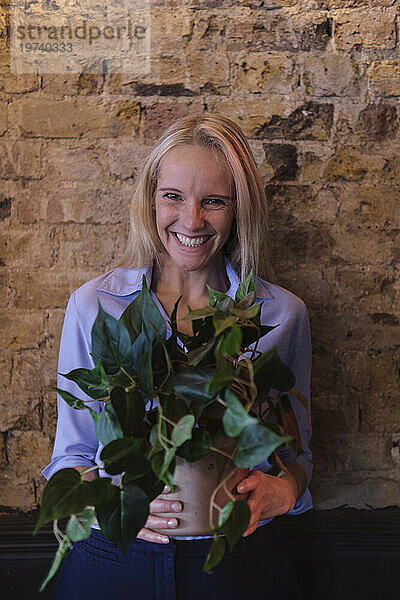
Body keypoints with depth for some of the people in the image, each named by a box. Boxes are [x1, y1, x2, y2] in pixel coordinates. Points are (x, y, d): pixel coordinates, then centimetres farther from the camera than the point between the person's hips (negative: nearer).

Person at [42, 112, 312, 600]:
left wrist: (283, 490, -16)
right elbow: (72, 453, 0)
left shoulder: (283, 314, -5)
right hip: (113, 557, 0)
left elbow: (297, 452, 5)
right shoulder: (92, 306, -6)